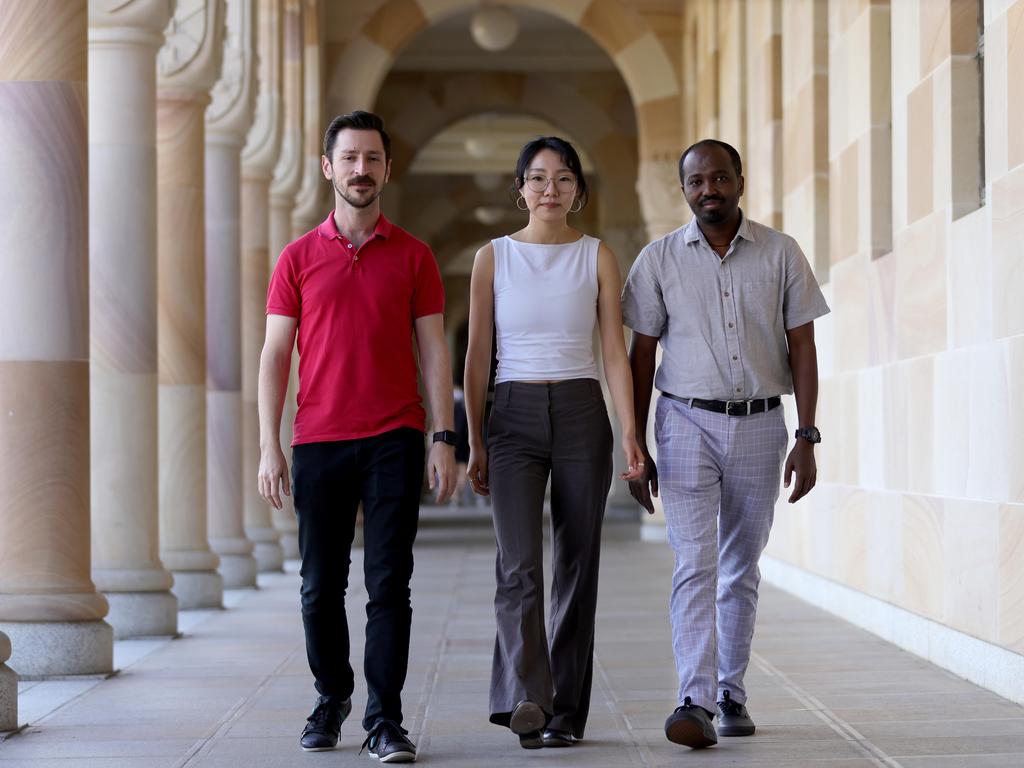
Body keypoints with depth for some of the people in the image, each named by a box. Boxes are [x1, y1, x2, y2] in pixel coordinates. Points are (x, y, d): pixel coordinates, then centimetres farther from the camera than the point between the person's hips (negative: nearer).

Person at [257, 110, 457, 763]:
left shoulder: (413, 256, 6)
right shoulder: (299, 258, 7)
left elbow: (434, 353, 6)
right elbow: (274, 356, 6)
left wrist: (444, 439, -3)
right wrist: (269, 447, -2)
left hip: (394, 440, -1)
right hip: (318, 443, 1)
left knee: (389, 582, -4)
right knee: (322, 587, 6)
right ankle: (331, 697, 26)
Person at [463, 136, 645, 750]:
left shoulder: (598, 257, 6)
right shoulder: (494, 257, 6)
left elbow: (615, 350, 3)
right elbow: (478, 355, 6)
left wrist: (630, 431, -7)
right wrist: (475, 441, 1)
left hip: (582, 415, 1)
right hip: (515, 416, -1)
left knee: (578, 566, 2)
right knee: (520, 564, -16)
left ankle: (565, 713, 10)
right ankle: (526, 701, -26)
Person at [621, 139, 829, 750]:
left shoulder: (781, 254, 2)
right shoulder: (659, 259, 1)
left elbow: (802, 349, 3)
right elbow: (642, 355, 4)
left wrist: (807, 439, -3)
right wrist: (635, 447, 1)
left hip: (760, 424, 2)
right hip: (689, 424, -1)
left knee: (741, 568, 10)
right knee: (696, 565, -12)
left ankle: (731, 692, 21)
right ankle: (696, 703, -19)